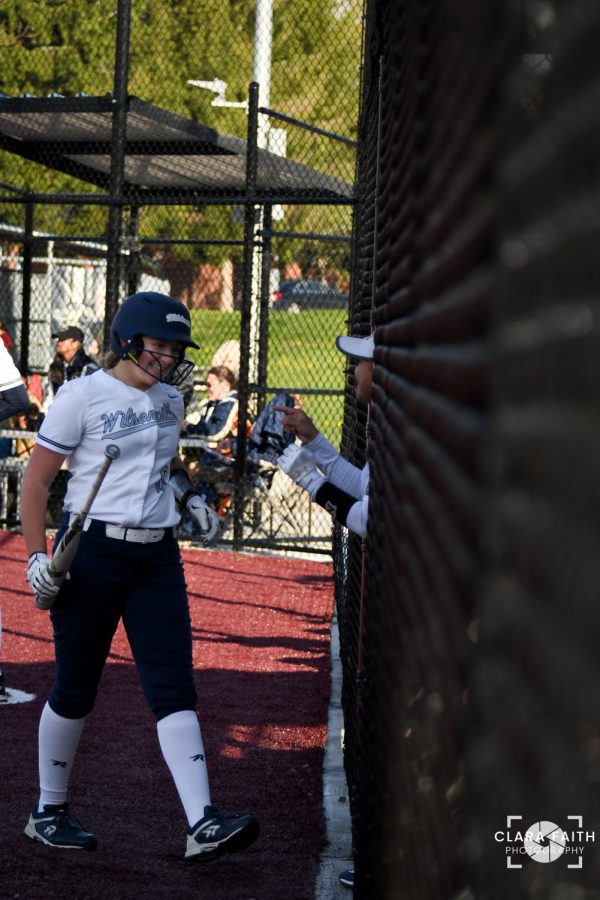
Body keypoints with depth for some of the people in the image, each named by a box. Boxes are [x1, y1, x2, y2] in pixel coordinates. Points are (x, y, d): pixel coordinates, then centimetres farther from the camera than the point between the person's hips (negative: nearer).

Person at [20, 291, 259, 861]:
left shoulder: (170, 401, 11)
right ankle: (48, 812, 23)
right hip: (91, 552, -5)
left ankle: (202, 825, -13)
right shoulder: (82, 396, -8)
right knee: (75, 687, 4)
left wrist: (190, 497, 11)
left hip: (157, 557, 5)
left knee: (173, 686, -5)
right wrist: (36, 557, -14)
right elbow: (36, 480, -6)